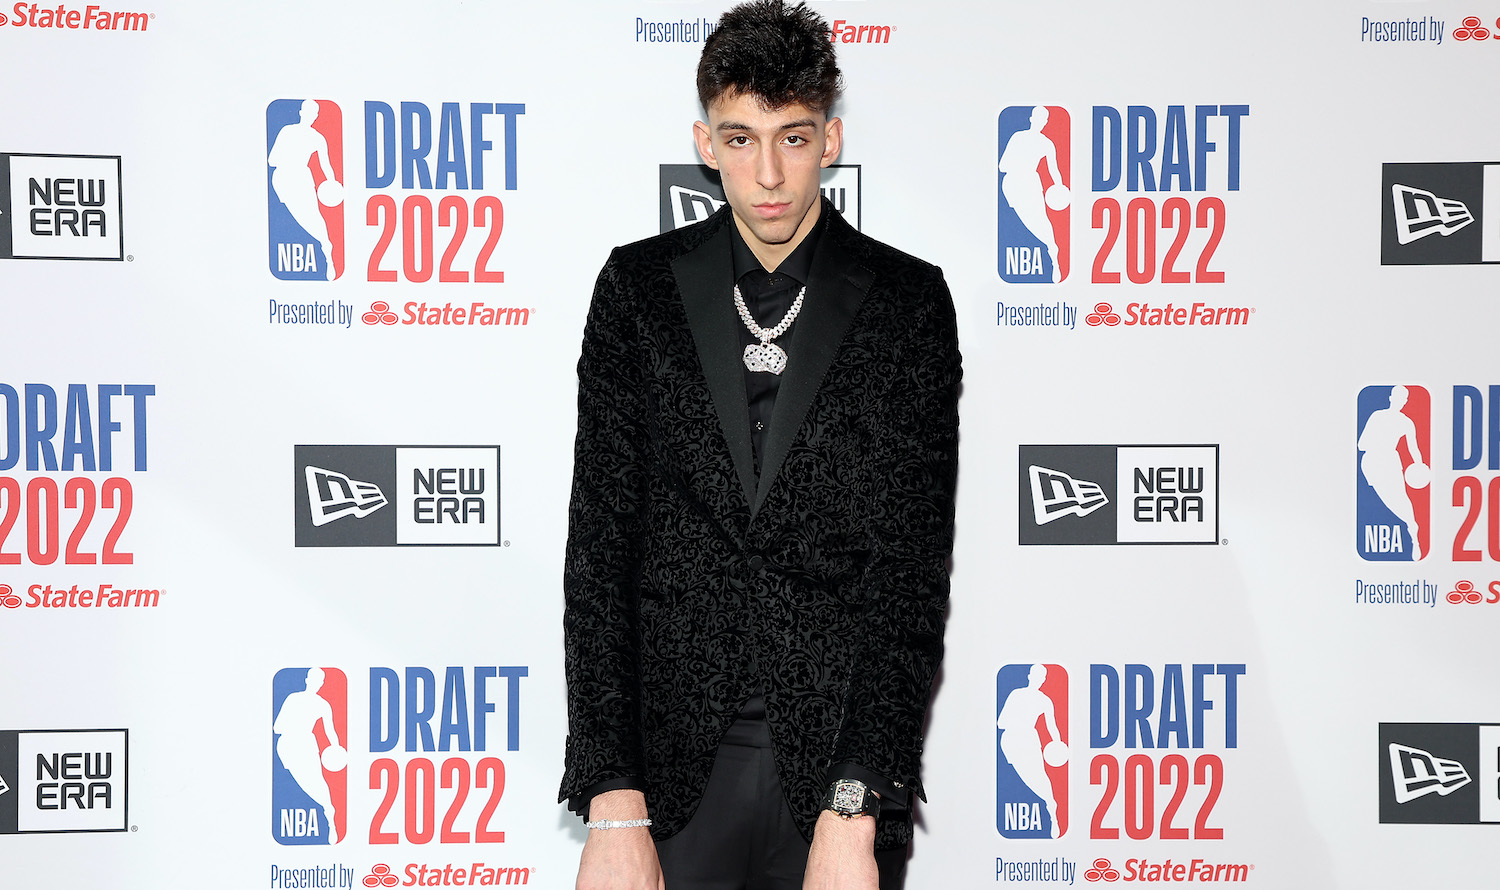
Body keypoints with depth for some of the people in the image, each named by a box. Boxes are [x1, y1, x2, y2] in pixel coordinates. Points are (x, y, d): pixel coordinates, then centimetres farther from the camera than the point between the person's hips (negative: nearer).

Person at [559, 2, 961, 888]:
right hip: (672, 756, 1)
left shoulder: (908, 301, -2)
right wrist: (614, 807, -10)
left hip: (843, 756, -1)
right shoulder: (639, 288, 2)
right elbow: (600, 546, -2)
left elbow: (912, 562, -7)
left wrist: (853, 813, -15)